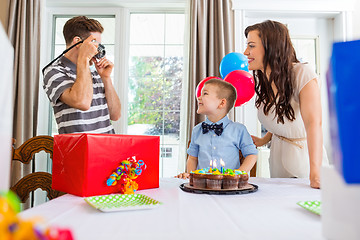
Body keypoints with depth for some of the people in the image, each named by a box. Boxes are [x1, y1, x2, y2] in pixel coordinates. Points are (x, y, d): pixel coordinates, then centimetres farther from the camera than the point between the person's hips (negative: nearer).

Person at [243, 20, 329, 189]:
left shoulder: (302, 75, -21)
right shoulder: (261, 80, -2)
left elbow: (313, 124, -31)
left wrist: (315, 174, -38)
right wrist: (264, 140, -2)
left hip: (304, 155, -5)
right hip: (278, 157, 5)